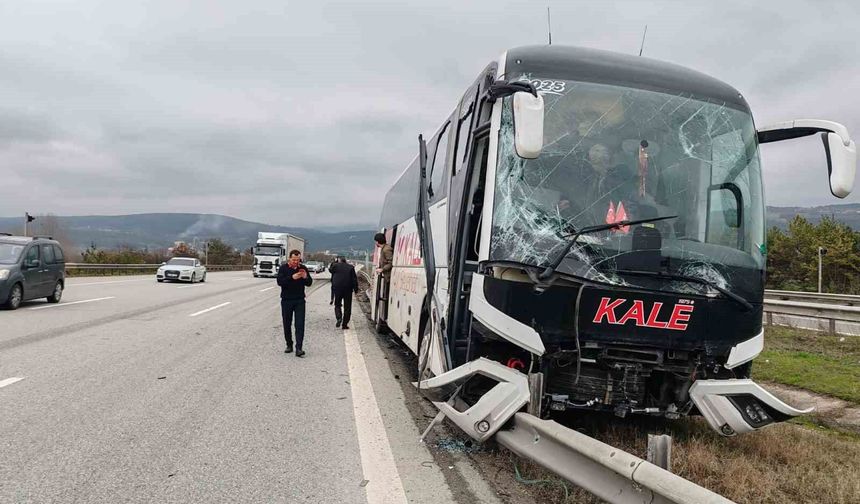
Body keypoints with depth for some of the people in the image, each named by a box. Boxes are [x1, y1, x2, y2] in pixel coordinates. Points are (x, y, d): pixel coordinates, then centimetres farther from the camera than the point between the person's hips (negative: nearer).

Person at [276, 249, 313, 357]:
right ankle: (289, 345, 26)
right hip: (286, 300, 0)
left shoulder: (303, 268, 3)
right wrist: (292, 277, -28)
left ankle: (299, 349, -11)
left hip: (300, 301, 0)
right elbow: (280, 282, -16)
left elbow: (309, 283, 4)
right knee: (287, 325, 10)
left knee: (300, 325, -9)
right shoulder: (283, 268, -3)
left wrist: (306, 277, -17)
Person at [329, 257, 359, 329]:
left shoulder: (335, 265, 1)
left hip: (337, 288, 0)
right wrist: (356, 290, 3)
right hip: (348, 289, 0)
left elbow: (330, 270, 22)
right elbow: (354, 279, 0)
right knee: (347, 307, 6)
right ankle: (345, 324, 4)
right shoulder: (350, 267, 3)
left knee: (337, 305, 13)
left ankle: (339, 318, -13)